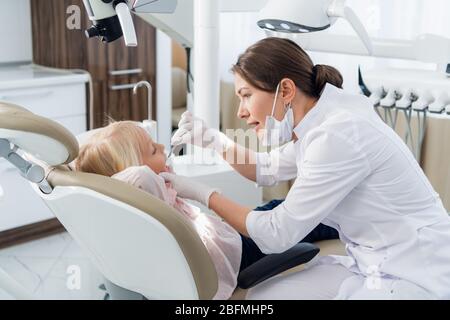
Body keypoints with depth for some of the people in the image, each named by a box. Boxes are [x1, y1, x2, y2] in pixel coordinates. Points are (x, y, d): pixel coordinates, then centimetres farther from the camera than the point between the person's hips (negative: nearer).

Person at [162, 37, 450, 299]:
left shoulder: (338, 135, -26)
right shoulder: (322, 120, 1)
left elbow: (278, 234, -20)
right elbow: (268, 169, 19)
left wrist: (203, 194, -11)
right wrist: (214, 140, 5)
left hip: (415, 277, -8)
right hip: (372, 263, 8)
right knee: (262, 296, 4)